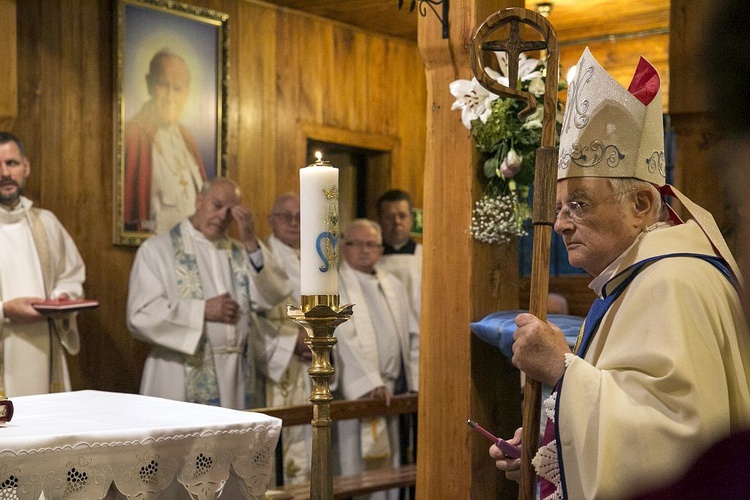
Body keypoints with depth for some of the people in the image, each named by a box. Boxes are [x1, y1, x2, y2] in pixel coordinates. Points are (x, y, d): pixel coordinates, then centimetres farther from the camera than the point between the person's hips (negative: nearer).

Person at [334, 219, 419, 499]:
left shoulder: (393, 286, 17)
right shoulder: (333, 284, -3)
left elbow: (412, 336, 18)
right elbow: (341, 337, -13)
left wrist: (416, 382, 7)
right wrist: (371, 382, -19)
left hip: (392, 391, 6)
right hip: (355, 391, -6)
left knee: (387, 465, 7)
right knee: (357, 466, -6)